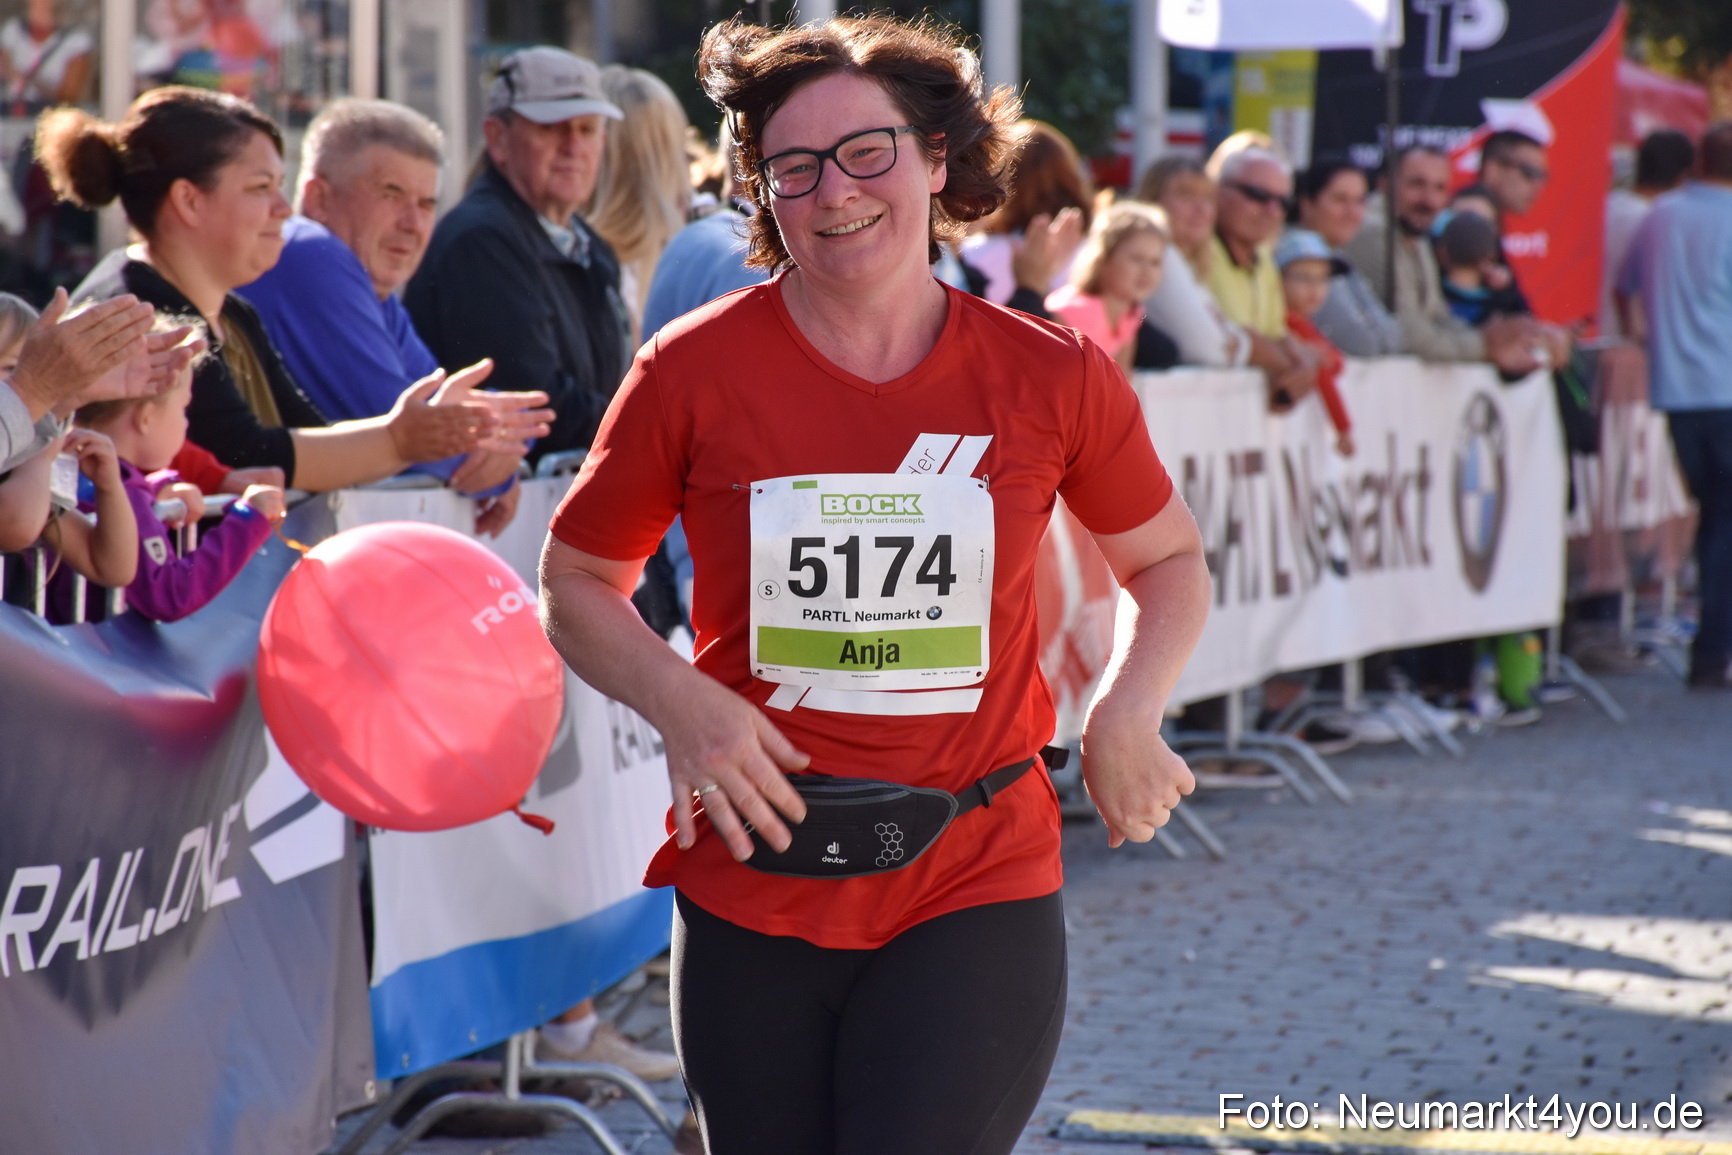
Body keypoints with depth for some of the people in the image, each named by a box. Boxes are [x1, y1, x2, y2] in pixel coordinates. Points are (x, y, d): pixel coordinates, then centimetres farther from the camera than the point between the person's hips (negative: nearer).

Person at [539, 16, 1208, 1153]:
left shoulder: (1051, 376, -1)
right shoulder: (697, 369, -3)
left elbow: (1170, 562, 15)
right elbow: (577, 580, 9)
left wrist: (1127, 711, -4)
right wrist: (679, 703, -10)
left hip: (977, 898, -1)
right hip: (752, 898, 1)